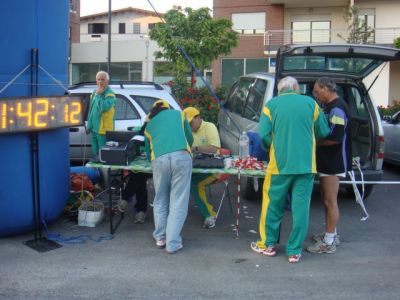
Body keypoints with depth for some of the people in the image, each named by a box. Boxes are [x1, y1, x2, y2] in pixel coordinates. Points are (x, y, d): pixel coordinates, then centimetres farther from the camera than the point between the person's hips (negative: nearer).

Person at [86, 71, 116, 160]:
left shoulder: (110, 94, -12)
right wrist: (89, 125, 20)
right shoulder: (94, 93, 14)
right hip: (94, 129, 8)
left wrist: (98, 95, -19)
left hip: (103, 130, -8)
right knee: (95, 153, 18)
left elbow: (104, 107, -29)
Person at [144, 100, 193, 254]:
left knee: (160, 201, 19)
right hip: (181, 157, -1)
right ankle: (173, 243, 1)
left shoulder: (149, 125, 29)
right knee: (178, 202, 2)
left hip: (159, 160, 1)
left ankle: (160, 238, 22)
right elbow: (190, 139, 29)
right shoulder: (178, 114, 27)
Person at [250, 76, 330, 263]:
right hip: (306, 165, 1)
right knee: (301, 208, 7)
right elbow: (323, 132, 7)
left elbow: (263, 135, -6)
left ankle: (268, 244, 26)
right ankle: (294, 251, 13)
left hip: (280, 164, 0)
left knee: (273, 205, 14)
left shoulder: (271, 105, 1)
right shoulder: (310, 103, 3)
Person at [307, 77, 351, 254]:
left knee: (330, 201, -3)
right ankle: (331, 234, 30)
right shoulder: (330, 106, 13)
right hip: (327, 161, 10)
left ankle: (329, 243, 5)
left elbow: (335, 138, -25)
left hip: (334, 162, -10)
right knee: (326, 199, 17)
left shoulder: (337, 108, -18)